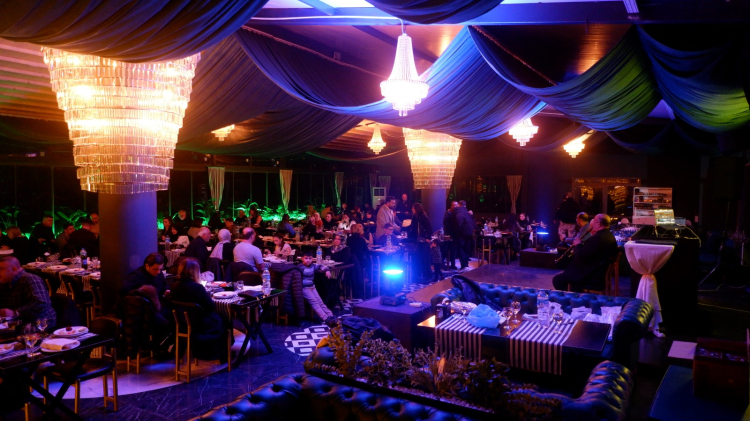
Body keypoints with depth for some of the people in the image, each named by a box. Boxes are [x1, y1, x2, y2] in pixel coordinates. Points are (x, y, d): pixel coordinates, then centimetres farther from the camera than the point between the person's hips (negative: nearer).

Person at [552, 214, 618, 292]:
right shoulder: (609, 236, 8)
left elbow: (581, 256, -23)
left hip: (591, 276, -11)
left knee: (557, 279, -8)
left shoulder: (598, 238, -24)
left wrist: (578, 245, -6)